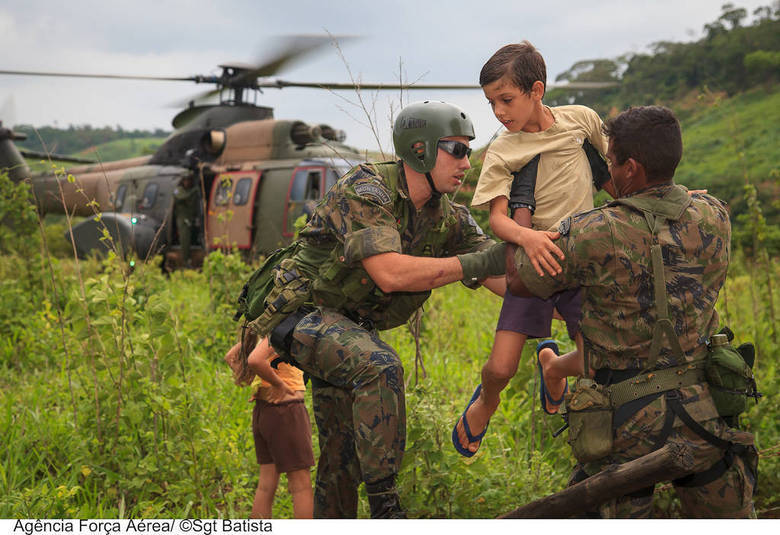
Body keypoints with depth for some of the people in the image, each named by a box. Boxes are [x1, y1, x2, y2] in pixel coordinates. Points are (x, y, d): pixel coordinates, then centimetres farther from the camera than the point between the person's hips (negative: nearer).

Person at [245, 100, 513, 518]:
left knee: (345, 451, 10)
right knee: (380, 368, -33)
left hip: (354, 327, 8)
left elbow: (508, 280, -7)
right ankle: (384, 506, -27)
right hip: (303, 312, -8)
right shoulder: (365, 189, -23)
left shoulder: (450, 220, -2)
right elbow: (390, 274, -35)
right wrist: (475, 263, -35)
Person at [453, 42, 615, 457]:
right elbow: (497, 218, -17)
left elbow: (609, 176, 17)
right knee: (500, 368, -10)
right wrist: (526, 237, -37)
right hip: (532, 262, -2)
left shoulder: (582, 120, 1)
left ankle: (553, 364, 32)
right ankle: (486, 402, 28)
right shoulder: (501, 152, -6)